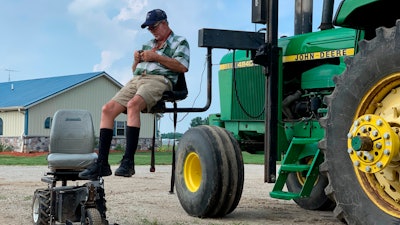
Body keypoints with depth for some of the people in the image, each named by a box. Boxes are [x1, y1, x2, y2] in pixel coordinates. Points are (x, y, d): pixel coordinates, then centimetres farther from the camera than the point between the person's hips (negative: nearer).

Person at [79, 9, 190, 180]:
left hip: (158, 80, -7)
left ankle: (128, 162, -39)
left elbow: (183, 66, -5)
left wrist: (156, 57, -6)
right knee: (107, 109, -15)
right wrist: (136, 61, 11)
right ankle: (102, 164, -18)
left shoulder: (179, 42, 14)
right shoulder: (148, 45, 35)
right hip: (136, 80, 7)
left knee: (133, 105, -36)